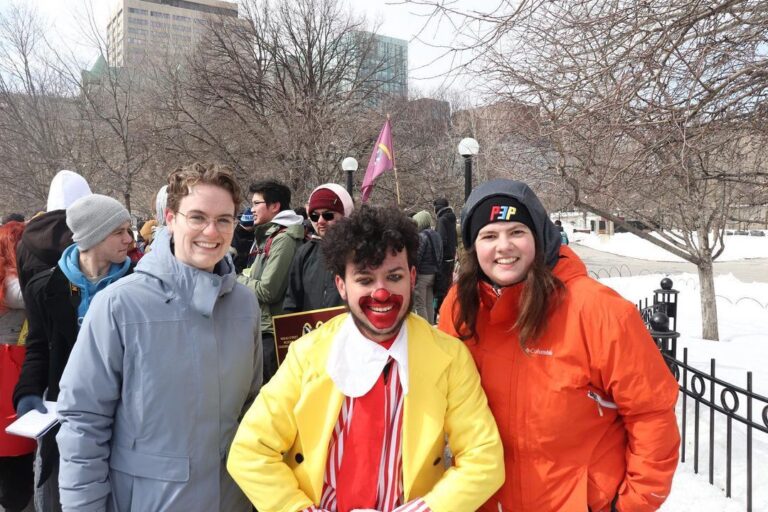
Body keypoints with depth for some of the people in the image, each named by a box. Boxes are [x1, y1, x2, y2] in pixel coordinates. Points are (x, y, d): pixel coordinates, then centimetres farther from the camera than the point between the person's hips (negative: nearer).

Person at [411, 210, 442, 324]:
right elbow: (440, 256, 15)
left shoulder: (421, 236, -15)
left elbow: (417, 257, -19)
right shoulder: (436, 235, 11)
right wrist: (437, 271, 19)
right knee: (429, 304, 14)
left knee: (420, 305, -2)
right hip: (433, 274, 8)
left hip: (422, 274, -8)